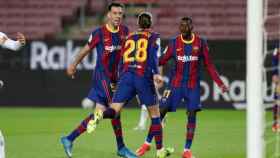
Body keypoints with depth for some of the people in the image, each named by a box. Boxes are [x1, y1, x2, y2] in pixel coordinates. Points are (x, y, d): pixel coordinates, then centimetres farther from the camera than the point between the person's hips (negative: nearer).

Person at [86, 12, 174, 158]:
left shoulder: (129, 37, 19)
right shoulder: (153, 37, 7)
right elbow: (153, 54, -11)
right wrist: (156, 73, -21)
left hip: (126, 75, 3)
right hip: (144, 77, -3)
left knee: (114, 111, -4)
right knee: (155, 115, 12)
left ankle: (100, 115, -40)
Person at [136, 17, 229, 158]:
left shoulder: (200, 43, -1)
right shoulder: (174, 43, -1)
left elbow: (209, 66, 2)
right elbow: (162, 60, -2)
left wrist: (220, 84, -4)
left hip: (193, 86, 0)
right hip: (176, 83, 0)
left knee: (192, 115, -6)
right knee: (161, 111, -4)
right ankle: (147, 143, 8)